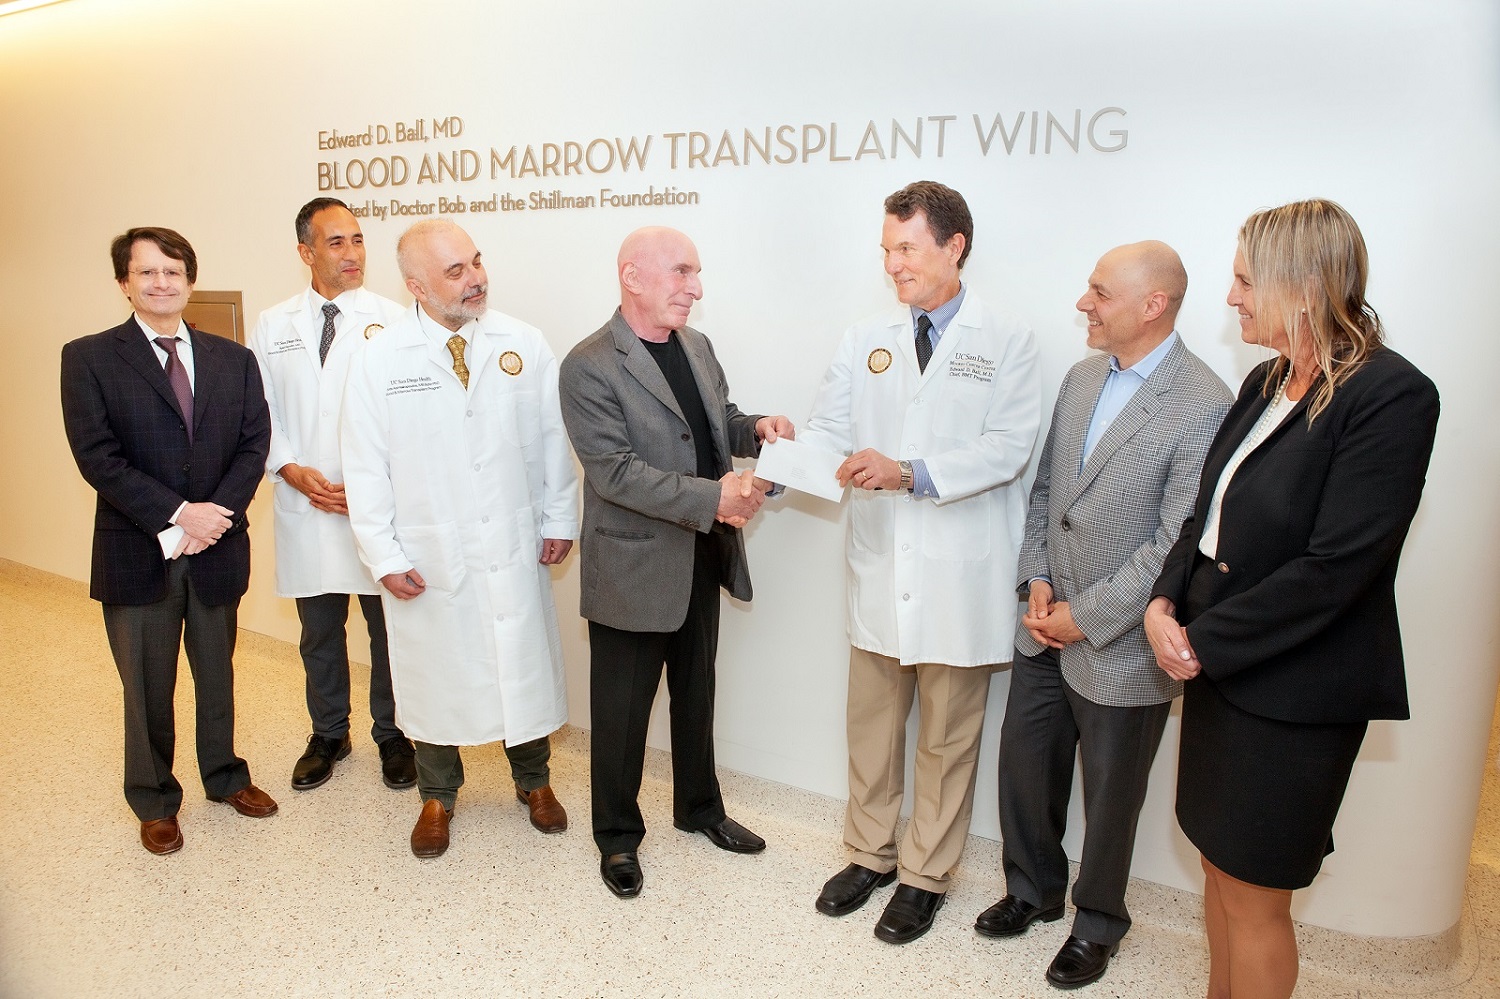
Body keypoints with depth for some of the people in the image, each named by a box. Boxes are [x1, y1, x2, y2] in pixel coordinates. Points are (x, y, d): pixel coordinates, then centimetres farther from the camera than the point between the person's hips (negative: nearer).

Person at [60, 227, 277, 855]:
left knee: (218, 675, 18)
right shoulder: (89, 358, -4)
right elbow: (97, 455, -13)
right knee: (147, 689, 12)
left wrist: (216, 513, -15)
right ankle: (154, 802, 31)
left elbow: (254, 445, -1)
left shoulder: (233, 359, 6)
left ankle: (225, 776, 38)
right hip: (137, 554, -2)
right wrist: (178, 515, -19)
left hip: (218, 547, 3)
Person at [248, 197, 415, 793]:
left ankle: (392, 735, 28)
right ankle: (328, 734, 35)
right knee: (319, 632, 15)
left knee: (389, 628, 8)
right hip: (306, 508, 3)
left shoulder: (393, 321, -4)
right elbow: (261, 413, 8)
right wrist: (291, 470, -8)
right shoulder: (274, 326, 7)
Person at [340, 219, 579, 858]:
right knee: (435, 673, 14)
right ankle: (438, 796, 37)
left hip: (515, 549, 1)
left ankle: (534, 781, 38)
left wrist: (560, 520, 3)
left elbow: (554, 437, 3)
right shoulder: (379, 360, -7)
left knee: (524, 666, 14)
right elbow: (366, 466, -4)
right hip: (429, 558, -1)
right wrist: (384, 556, -6)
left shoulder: (524, 345, -2)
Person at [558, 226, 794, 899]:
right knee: (622, 711, 10)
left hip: (702, 560, 7)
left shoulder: (697, 346, 6)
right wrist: (711, 498, -29)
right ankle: (618, 835, 31)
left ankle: (699, 807, 44)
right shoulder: (590, 367, -17)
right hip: (633, 570, -7)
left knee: (696, 694, 23)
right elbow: (615, 472, -24)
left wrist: (756, 428, -4)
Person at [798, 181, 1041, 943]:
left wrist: (911, 473, -25)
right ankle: (868, 855, 37)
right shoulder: (864, 339, 8)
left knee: (946, 738, 11)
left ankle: (924, 876, 30)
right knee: (871, 727, 16)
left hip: (960, 577, -3)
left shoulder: (1006, 342, -3)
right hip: (880, 571, 4)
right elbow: (828, 434, 0)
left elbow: (1008, 447, -14)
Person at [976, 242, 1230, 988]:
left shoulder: (1204, 407, -19)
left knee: (1109, 799, 14)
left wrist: (1086, 617, -16)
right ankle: (1033, 889, 44)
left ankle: (1098, 924, 39)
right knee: (1024, 767, 18)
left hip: (1121, 646, -6)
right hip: (1046, 625, 6)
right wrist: (1036, 580, -2)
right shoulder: (1081, 379, 4)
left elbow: (1177, 545, -20)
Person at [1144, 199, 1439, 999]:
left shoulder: (1391, 394, -18)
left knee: (1254, 898, 10)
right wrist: (1166, 602, -5)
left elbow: (1334, 568, -22)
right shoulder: (1267, 381, 6)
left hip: (1293, 695, -7)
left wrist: (1203, 641, -16)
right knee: (1219, 871, 21)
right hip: (1218, 671, 7)